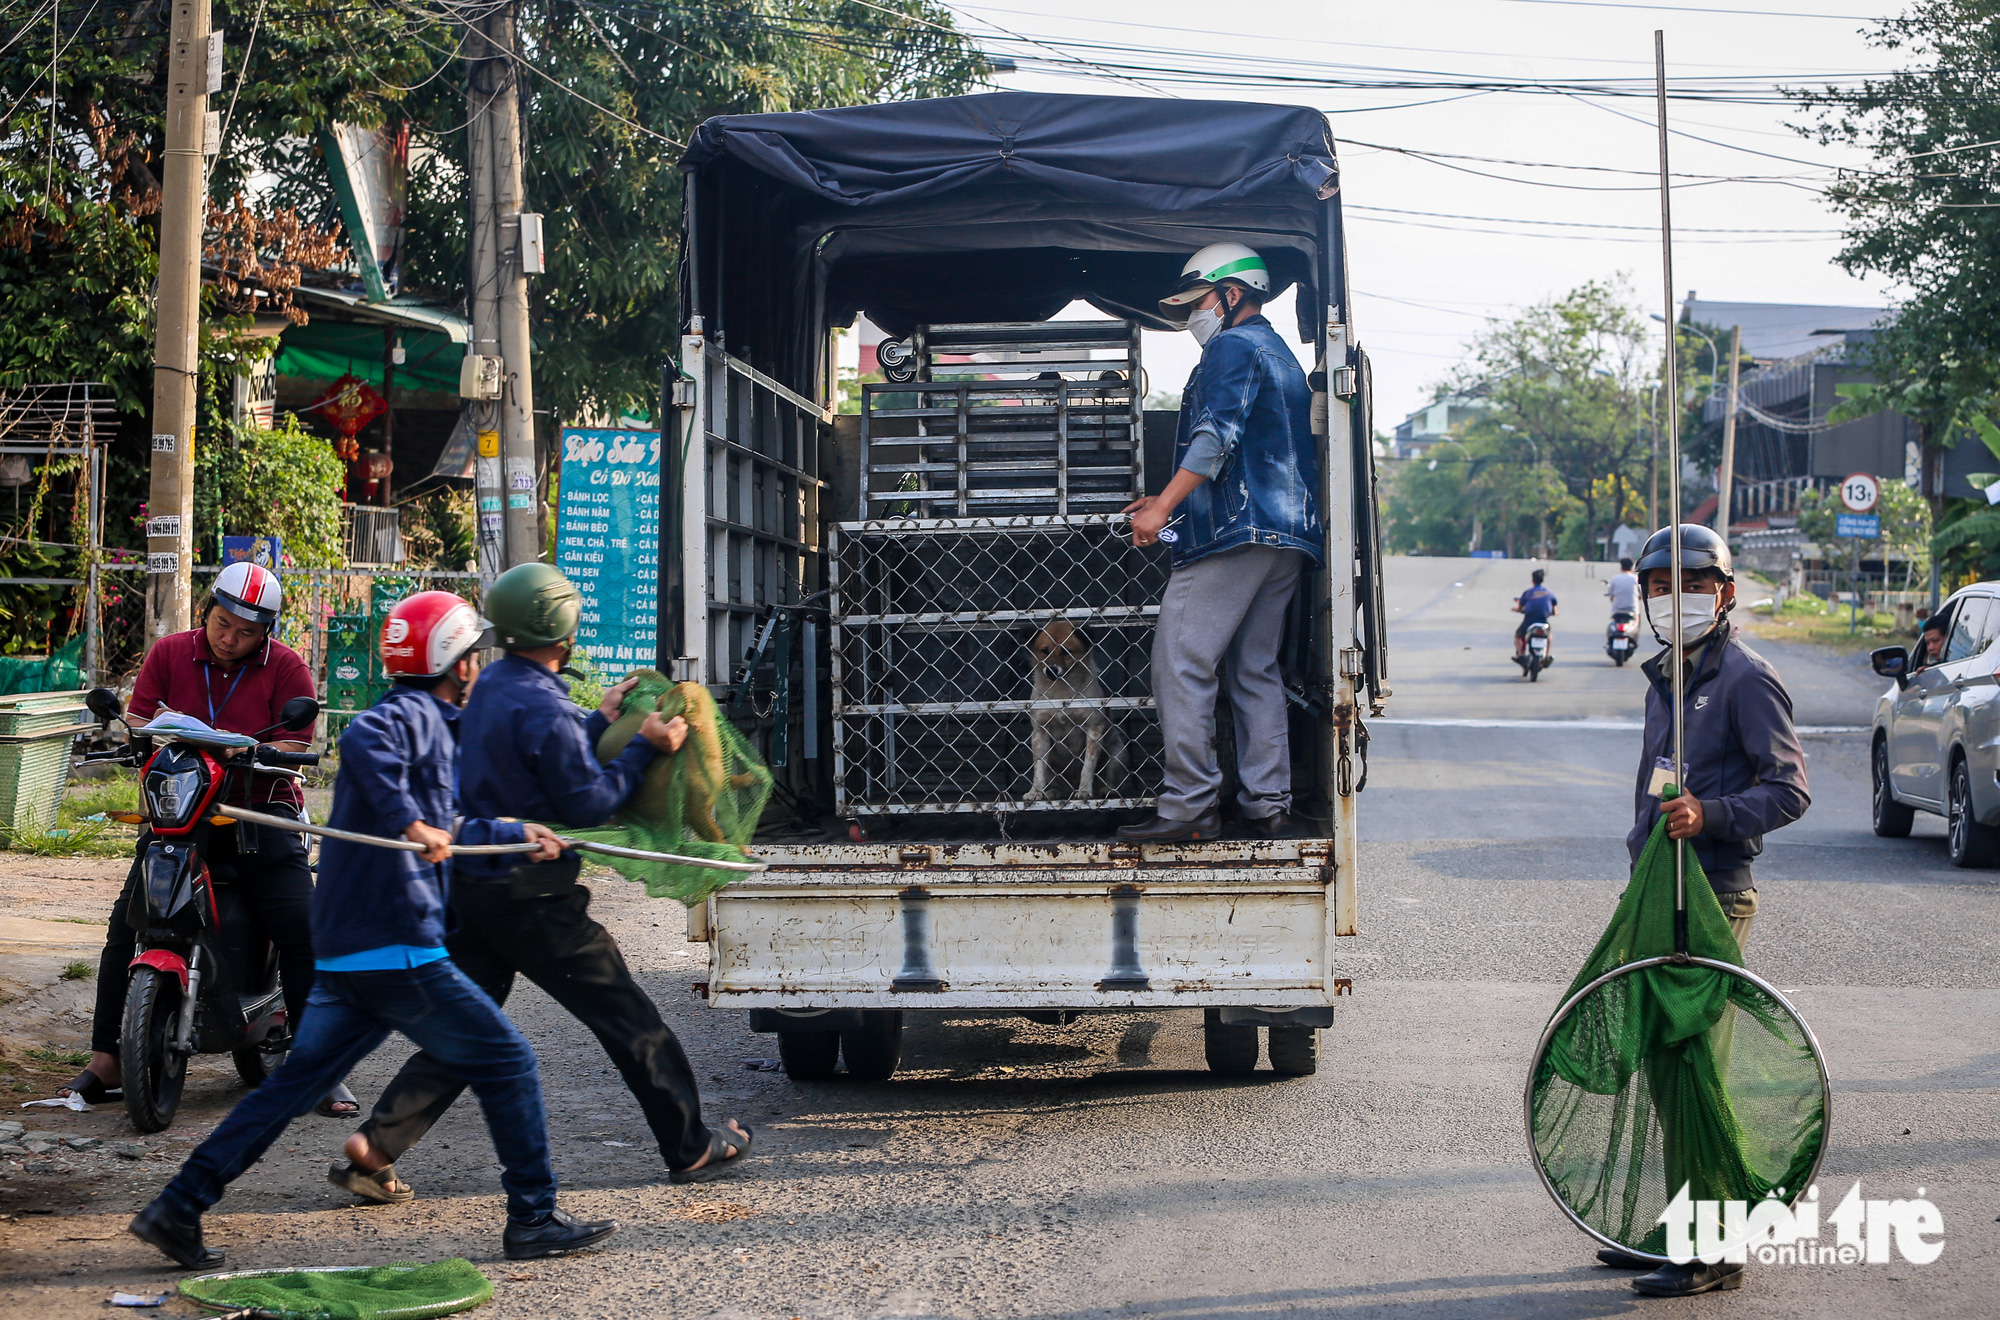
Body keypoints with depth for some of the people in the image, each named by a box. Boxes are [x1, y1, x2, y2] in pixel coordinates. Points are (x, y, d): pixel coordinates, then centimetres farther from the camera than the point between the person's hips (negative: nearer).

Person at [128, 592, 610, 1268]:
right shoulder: (414, 713, -9)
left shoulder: (424, 720, 21)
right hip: (398, 950, -10)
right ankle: (534, 1219, 7)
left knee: (296, 1081, 12)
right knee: (506, 1063, 1)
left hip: (346, 953, 10)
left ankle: (180, 1206, 10)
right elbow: (361, 739, -33)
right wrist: (409, 819, -33)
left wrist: (517, 833, 39)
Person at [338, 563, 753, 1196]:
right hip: (532, 898, -8)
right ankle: (691, 1149, 12)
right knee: (628, 1019, 4)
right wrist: (645, 746, -10)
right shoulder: (543, 709, -20)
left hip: (476, 882, 9)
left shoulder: (490, 686, 10)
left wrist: (600, 720, 18)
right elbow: (587, 804, -16)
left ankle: (376, 1142, -1)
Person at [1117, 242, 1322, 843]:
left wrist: (1162, 508, -20)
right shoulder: (1282, 356, 26)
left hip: (1233, 534, -10)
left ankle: (1189, 804, -13)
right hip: (1288, 538, 10)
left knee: (1180, 664, -9)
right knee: (1257, 670, 11)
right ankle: (1267, 805, 7)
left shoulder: (1232, 348, -4)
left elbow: (1217, 437, -18)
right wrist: (1173, 503, 29)